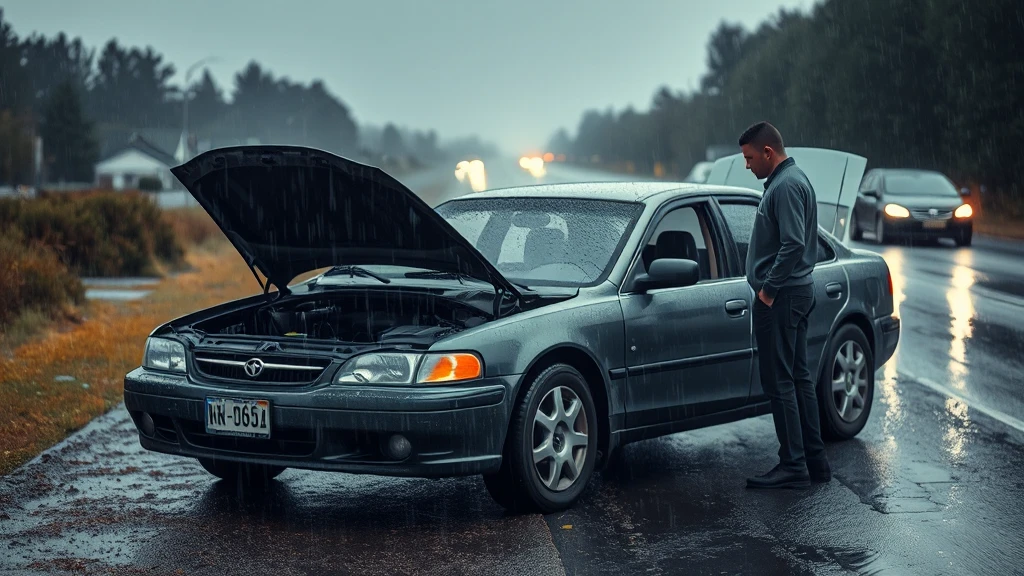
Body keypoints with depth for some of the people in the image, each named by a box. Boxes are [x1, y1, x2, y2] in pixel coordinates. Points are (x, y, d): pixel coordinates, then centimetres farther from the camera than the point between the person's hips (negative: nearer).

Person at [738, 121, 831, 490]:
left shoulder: (786, 186, -17)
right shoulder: (791, 180, 17)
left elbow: (793, 245, -26)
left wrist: (769, 288, -18)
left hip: (781, 297, -11)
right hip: (796, 293, 11)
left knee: (780, 383, -7)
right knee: (798, 378, 13)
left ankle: (793, 467, -4)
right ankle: (815, 460, 19)